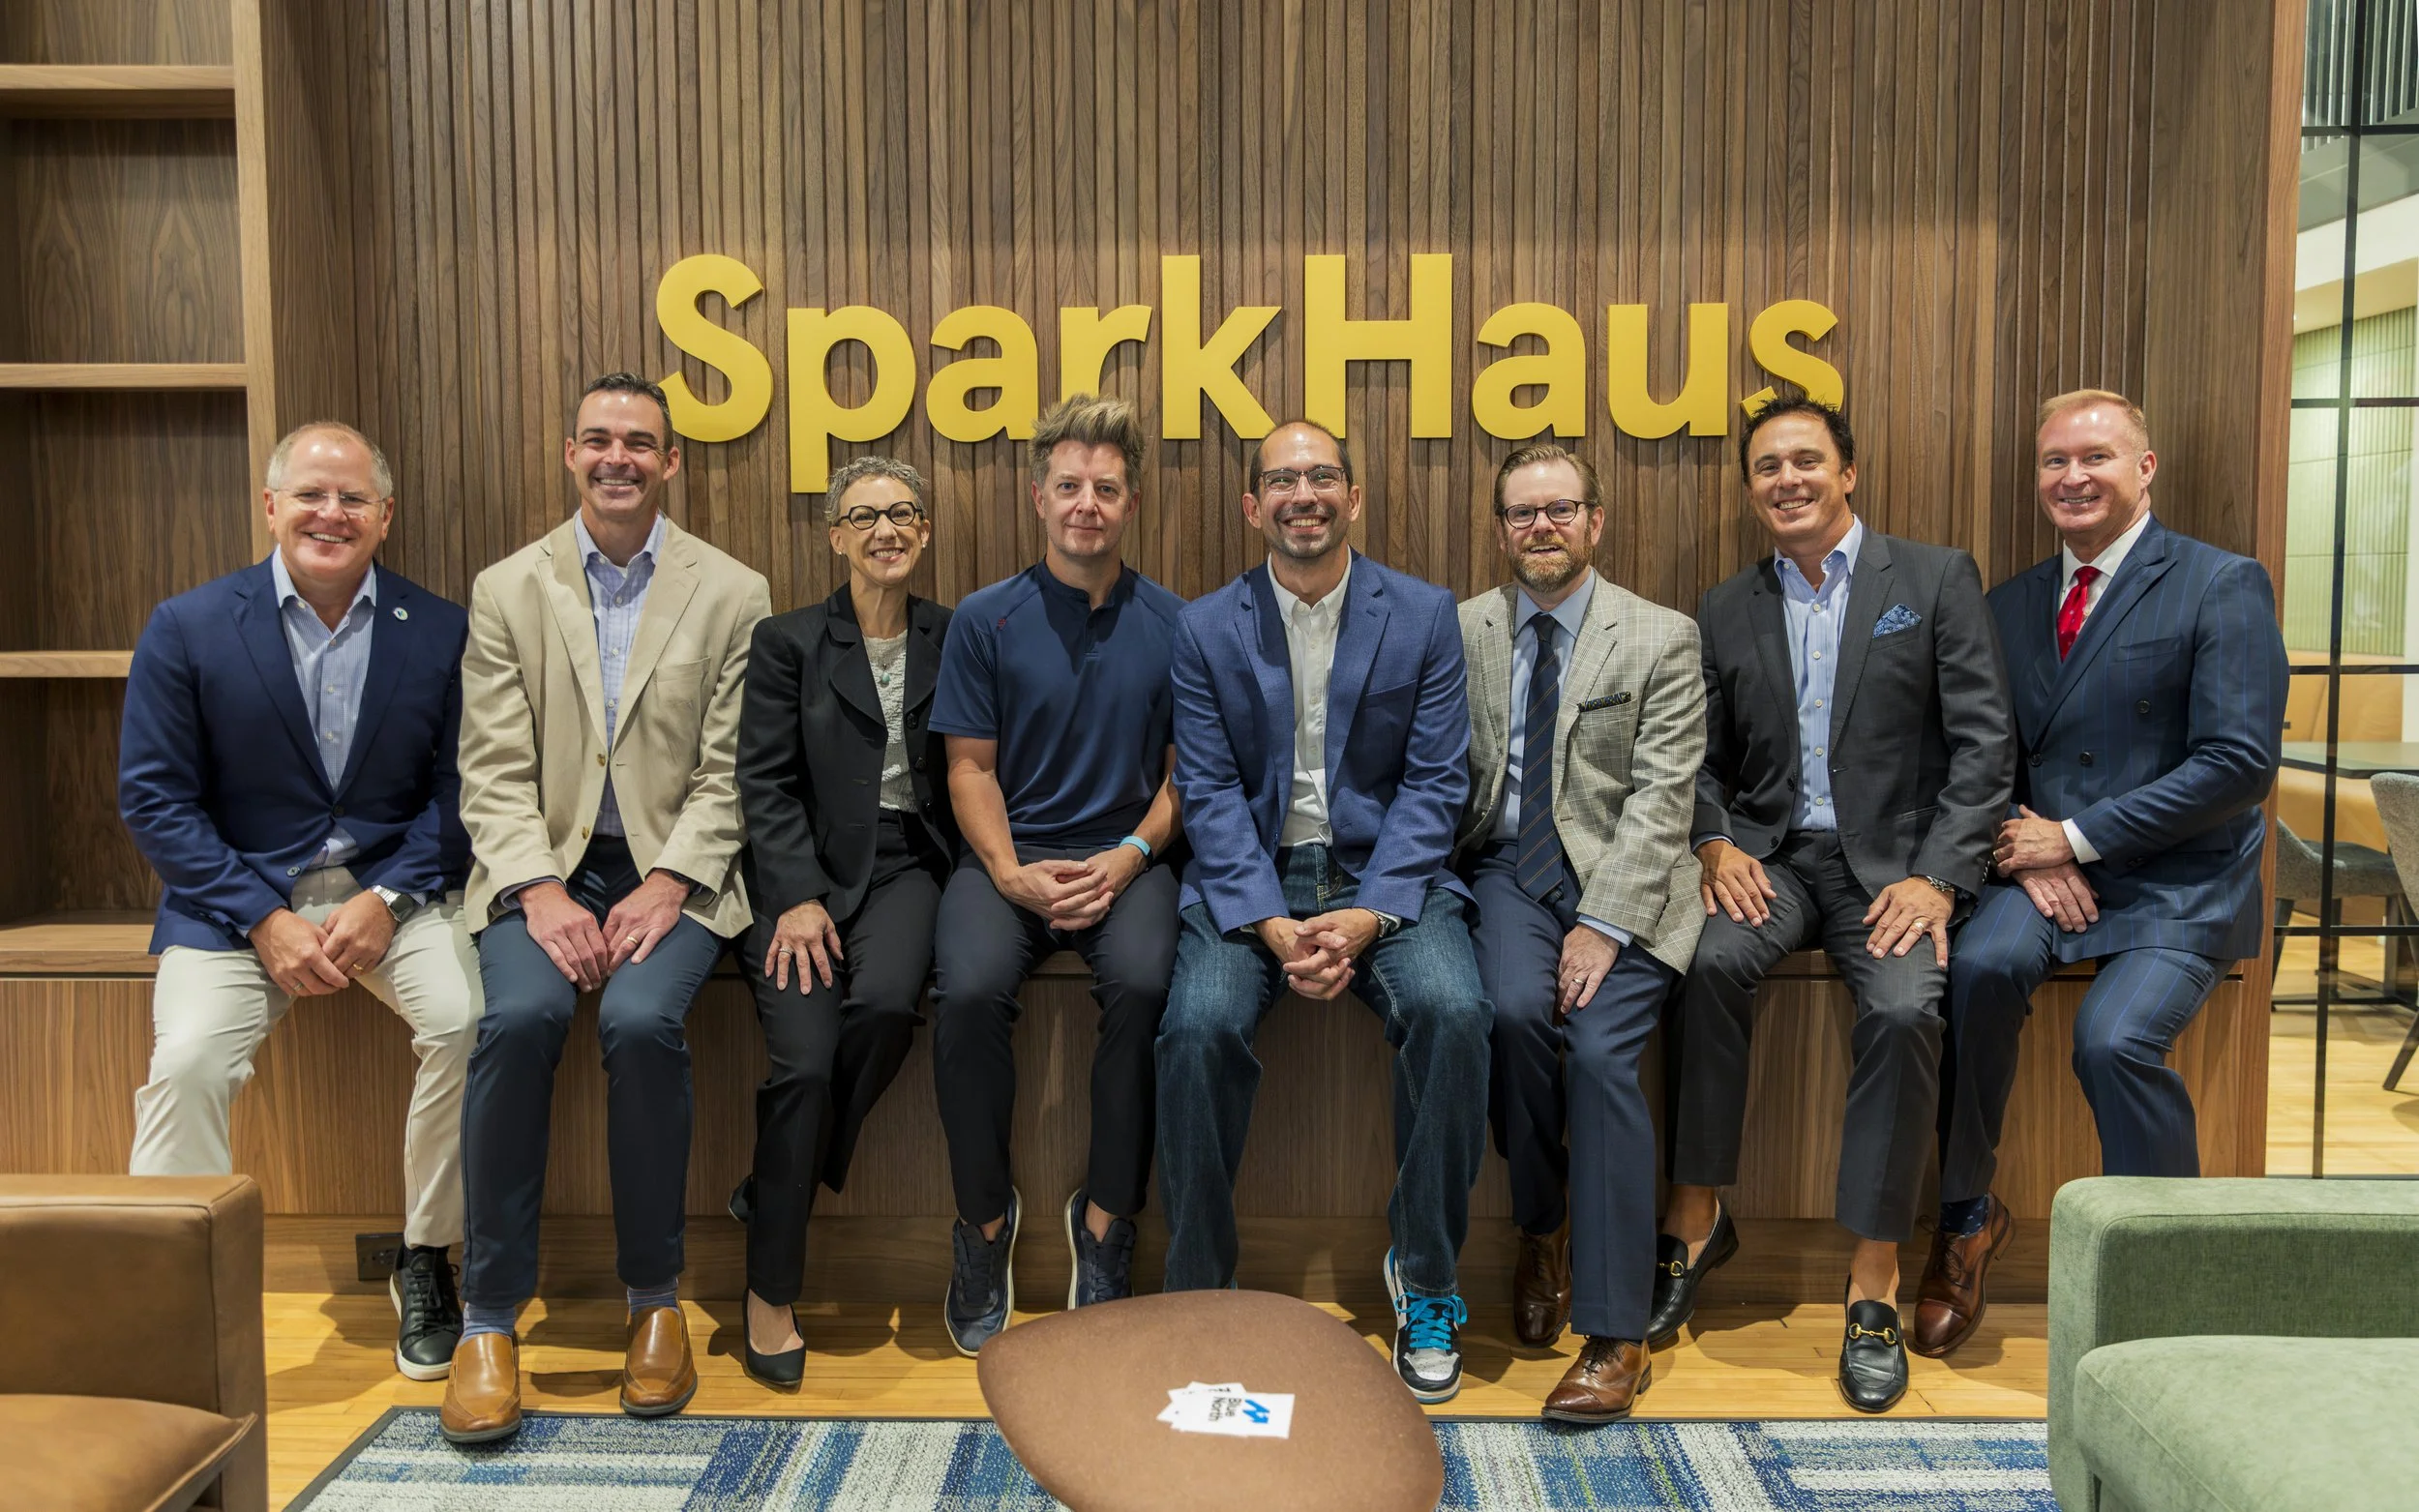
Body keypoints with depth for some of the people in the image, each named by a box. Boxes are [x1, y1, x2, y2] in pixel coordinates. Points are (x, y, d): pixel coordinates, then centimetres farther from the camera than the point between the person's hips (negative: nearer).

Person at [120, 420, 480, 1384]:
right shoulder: (187, 629, -1)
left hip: (396, 889, 0)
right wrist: (265, 920, -12)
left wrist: (386, 899, -14)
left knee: (467, 1018, -25)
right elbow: (154, 798, -2)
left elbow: (455, 790, 2)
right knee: (187, 1061, -25)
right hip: (238, 898, 0)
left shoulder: (439, 632, 2)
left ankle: (424, 1265, -4)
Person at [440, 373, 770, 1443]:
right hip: (542, 862, 1)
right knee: (520, 1015, -28)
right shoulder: (507, 589, 9)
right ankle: (489, 1316, -13)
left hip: (671, 867, -1)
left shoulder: (732, 596, 5)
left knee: (642, 1020, -29)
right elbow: (494, 770, 2)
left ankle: (655, 1301, -8)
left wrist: (664, 888, -15)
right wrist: (540, 890, -14)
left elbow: (726, 774, 0)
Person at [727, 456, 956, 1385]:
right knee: (804, 1057, -22)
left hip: (904, 861, 1)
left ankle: (778, 1189, -5)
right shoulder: (787, 643, 9)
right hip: (805, 869, -1)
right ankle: (769, 1292, -6)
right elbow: (766, 783, 1)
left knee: (888, 1002, -31)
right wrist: (799, 898, -13)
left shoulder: (953, 640, 14)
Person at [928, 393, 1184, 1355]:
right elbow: (971, 768, 4)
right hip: (1010, 850, 0)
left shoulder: (1173, 625, 6)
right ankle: (984, 1217, -5)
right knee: (970, 988, -29)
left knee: (1143, 982, -31)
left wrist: (1129, 857, -9)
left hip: (1126, 854, 0)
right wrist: (1012, 873, -12)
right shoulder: (985, 620, 4)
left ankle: (1106, 1219, -10)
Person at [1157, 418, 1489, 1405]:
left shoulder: (1424, 616, 4)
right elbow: (1210, 794, -2)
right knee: (1199, 1027, -27)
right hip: (1250, 878, 0)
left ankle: (1427, 1282, -6)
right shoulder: (1207, 630, 4)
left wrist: (1368, 916, -16)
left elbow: (1434, 783, -2)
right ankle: (1196, 1291, -7)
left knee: (1452, 1013, -28)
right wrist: (1272, 927, -16)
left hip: (1385, 872, 0)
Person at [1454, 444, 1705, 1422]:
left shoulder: (1663, 639, 4)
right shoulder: (1460, 632, 12)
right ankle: (1540, 1230, 1)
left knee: (1600, 1049, -24)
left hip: (1622, 877, -1)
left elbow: (1660, 798, -5)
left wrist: (1603, 925, -16)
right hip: (1508, 869, 2)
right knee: (1516, 1009, -28)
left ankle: (1615, 1334, -12)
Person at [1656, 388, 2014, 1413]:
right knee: (1715, 960, -30)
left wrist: (1938, 879, -14)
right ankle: (1697, 1216, -15)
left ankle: (1874, 1282, -16)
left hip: (1893, 859, -2)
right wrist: (1716, 846, -8)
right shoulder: (1726, 614, 14)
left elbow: (1983, 743, -3)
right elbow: (1699, 760, 13)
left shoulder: (1936, 579, 4)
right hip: (1773, 856, 2)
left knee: (1905, 1008, -30)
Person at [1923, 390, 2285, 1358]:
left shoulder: (2224, 586, -2)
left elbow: (2240, 762, -11)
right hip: (2045, 866, 4)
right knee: (1983, 963, -28)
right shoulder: (2010, 605, 15)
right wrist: (2027, 856, -8)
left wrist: (2079, 837, -13)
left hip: (2176, 882, -3)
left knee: (2115, 1035, -29)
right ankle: (1965, 1218, -10)